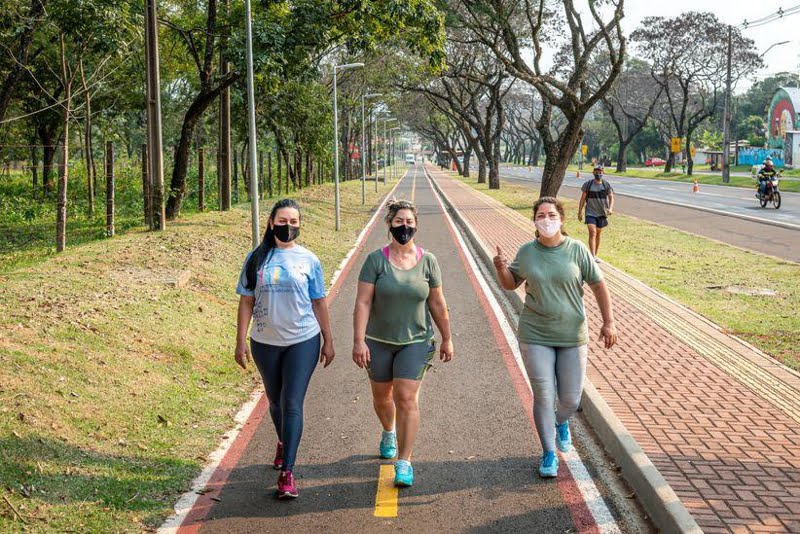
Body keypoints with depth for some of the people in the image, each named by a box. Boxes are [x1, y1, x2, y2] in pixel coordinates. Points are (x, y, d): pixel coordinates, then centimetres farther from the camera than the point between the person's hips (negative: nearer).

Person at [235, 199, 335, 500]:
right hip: (265, 342, 2)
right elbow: (246, 302, 3)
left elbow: (319, 303, 6)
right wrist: (241, 341, -2)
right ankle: (284, 443, 46)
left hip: (303, 342, -2)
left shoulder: (308, 260, 0)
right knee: (275, 401, 18)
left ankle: (286, 472, -9)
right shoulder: (257, 258, 0)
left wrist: (328, 341, 8)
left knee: (292, 403, -9)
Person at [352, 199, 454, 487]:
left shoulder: (427, 261, -3)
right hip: (379, 341, 1)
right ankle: (388, 432, 49)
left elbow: (437, 304, 5)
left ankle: (404, 462, -2)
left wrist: (447, 339, 9)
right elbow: (362, 302, -11)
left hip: (415, 341, -1)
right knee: (381, 395, 17)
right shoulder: (376, 260, -8)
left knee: (407, 398, -10)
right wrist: (359, 341, -17)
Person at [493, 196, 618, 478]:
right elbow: (511, 284, 12)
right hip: (535, 336, 0)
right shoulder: (527, 251, 0)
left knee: (571, 398, 7)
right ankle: (549, 453, 15)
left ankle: (561, 423, 43)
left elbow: (599, 286, 0)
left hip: (572, 336, 0)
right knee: (543, 396, -1)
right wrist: (502, 269, -10)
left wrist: (609, 322, -4)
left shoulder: (577, 250, -5)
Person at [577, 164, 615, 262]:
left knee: (598, 234, 14)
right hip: (590, 213, -2)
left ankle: (595, 255, 28)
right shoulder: (588, 184, -2)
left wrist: (610, 208, -16)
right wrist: (580, 212, 4)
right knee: (592, 233, -17)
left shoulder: (606, 185, 1)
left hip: (602, 213, 3)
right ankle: (592, 256, -23)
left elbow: (611, 197, 2)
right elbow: (583, 198, 4)